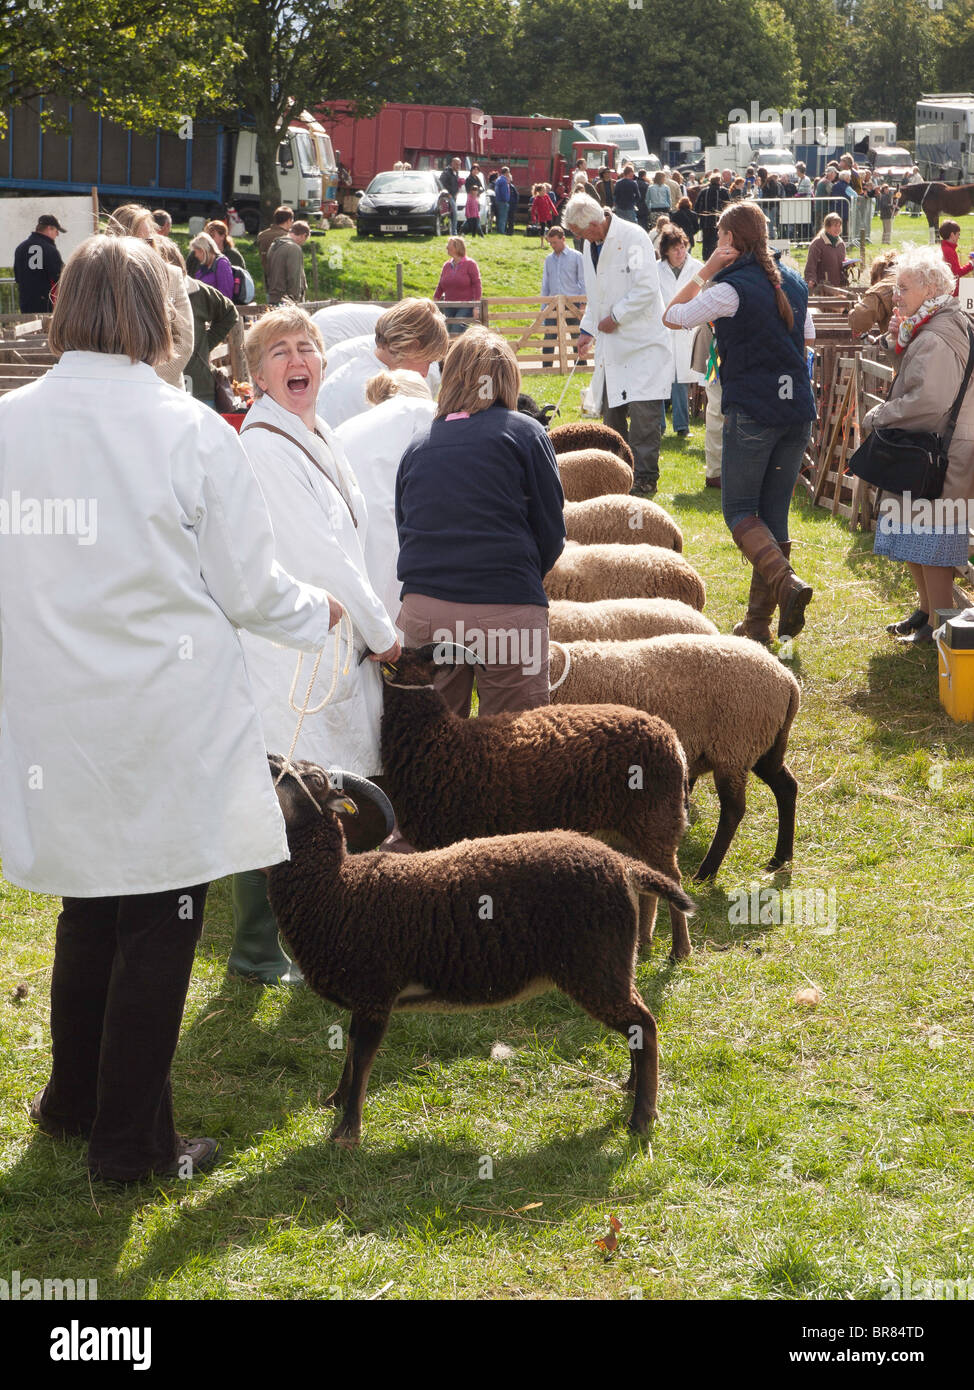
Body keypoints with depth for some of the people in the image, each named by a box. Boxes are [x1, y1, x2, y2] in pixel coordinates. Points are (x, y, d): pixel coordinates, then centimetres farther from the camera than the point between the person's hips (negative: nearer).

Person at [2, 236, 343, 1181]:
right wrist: (318, 613, 13)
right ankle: (130, 1140, 16)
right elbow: (247, 590, -7)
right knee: (160, 924, 8)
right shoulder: (191, 431, -14)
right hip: (169, 725, -4)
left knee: (89, 907, 21)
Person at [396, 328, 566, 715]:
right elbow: (551, 531, 4)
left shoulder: (417, 447, 13)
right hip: (505, 610, -3)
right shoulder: (524, 433, 4)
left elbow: (402, 530, 16)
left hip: (421, 610, 3)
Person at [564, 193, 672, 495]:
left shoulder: (633, 237, -13)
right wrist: (588, 329, 14)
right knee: (611, 409, 10)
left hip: (642, 340, -8)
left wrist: (616, 316, -14)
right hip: (611, 343, 8)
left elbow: (647, 288, -19)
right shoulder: (591, 245, 12)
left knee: (643, 410, -10)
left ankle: (645, 477, -6)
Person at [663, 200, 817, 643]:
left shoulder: (730, 288, -11)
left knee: (739, 510, 4)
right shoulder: (794, 282, 10)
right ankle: (758, 622, 13)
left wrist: (707, 270, 0)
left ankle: (786, 581, -20)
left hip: (751, 412, -6)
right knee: (774, 513, 10)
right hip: (798, 409, 6)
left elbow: (671, 317, -2)